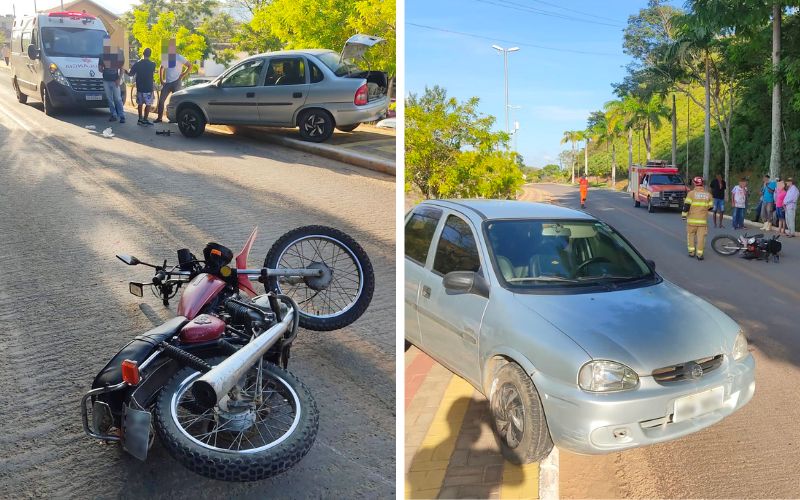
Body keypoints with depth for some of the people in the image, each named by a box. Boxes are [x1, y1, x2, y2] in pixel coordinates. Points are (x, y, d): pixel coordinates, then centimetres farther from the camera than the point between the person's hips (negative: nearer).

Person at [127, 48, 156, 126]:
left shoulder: (137, 63, -3)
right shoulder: (152, 64, -9)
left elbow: (131, 74, 2)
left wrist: (127, 71, 22)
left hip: (139, 88, 3)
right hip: (148, 88, -3)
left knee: (140, 104, 15)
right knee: (148, 104, 3)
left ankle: (140, 119, 18)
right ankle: (145, 120, 1)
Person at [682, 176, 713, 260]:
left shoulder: (691, 193, -7)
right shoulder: (708, 194, 4)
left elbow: (686, 205, -12)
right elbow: (710, 207, 10)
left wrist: (684, 215, -1)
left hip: (692, 219, -2)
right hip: (703, 219, 2)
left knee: (691, 235, 13)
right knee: (701, 236, 3)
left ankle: (691, 252, 12)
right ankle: (699, 254, 2)